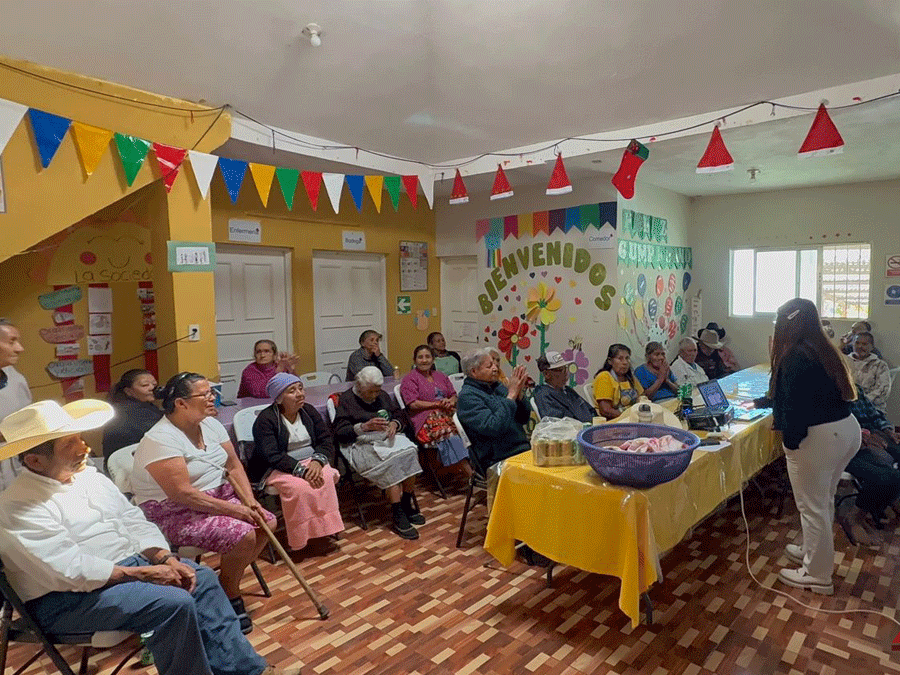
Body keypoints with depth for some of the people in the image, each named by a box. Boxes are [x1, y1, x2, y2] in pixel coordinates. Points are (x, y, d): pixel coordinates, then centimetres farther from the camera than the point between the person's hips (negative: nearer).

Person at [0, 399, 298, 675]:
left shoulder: (89, 476, 6)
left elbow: (135, 521, 7)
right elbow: (72, 571, -25)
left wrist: (166, 558, -8)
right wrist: (142, 573, -20)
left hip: (125, 565, 9)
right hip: (67, 599, -8)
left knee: (202, 577, 0)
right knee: (175, 602, -24)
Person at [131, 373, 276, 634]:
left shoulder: (211, 424, 1)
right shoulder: (161, 440, -24)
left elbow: (234, 465, 4)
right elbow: (183, 494, -28)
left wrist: (250, 500, -11)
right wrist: (232, 509, -25)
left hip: (217, 495, 9)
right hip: (173, 512, -8)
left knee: (267, 521, -4)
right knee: (243, 534, -23)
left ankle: (228, 583, 13)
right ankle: (229, 597, 4)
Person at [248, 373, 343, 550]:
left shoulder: (309, 411, 5)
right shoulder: (266, 419, -12)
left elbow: (326, 441, 1)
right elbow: (272, 456, -21)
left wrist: (317, 460, -20)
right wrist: (301, 471, -30)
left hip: (308, 462, 5)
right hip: (273, 469, -4)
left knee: (326, 476, -27)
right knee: (298, 486, -33)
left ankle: (324, 526, -14)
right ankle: (300, 540, -19)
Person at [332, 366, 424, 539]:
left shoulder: (382, 396, 20)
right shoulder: (346, 400, 4)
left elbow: (400, 416, 22)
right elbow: (339, 432, -5)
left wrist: (395, 423, -3)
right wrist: (365, 426, -17)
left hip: (387, 438, 5)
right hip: (362, 444, -5)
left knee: (410, 451, -27)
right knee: (390, 460, -34)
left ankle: (408, 504, -15)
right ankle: (397, 515, -27)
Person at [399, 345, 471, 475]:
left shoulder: (441, 376, 27)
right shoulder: (409, 378, 9)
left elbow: (454, 396, 23)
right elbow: (413, 404, -4)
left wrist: (450, 402, -2)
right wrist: (438, 404, -7)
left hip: (447, 414, 6)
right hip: (426, 419, -5)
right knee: (447, 432, -36)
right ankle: (470, 474, -41)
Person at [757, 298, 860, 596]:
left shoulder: (795, 355, -17)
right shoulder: (822, 349, 12)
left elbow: (795, 404, -21)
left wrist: (790, 442, -10)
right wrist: (759, 402, 32)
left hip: (818, 437, -9)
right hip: (847, 429, 9)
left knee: (811, 506, 5)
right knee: (823, 501, 23)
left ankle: (818, 575, 18)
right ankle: (814, 552, 41)